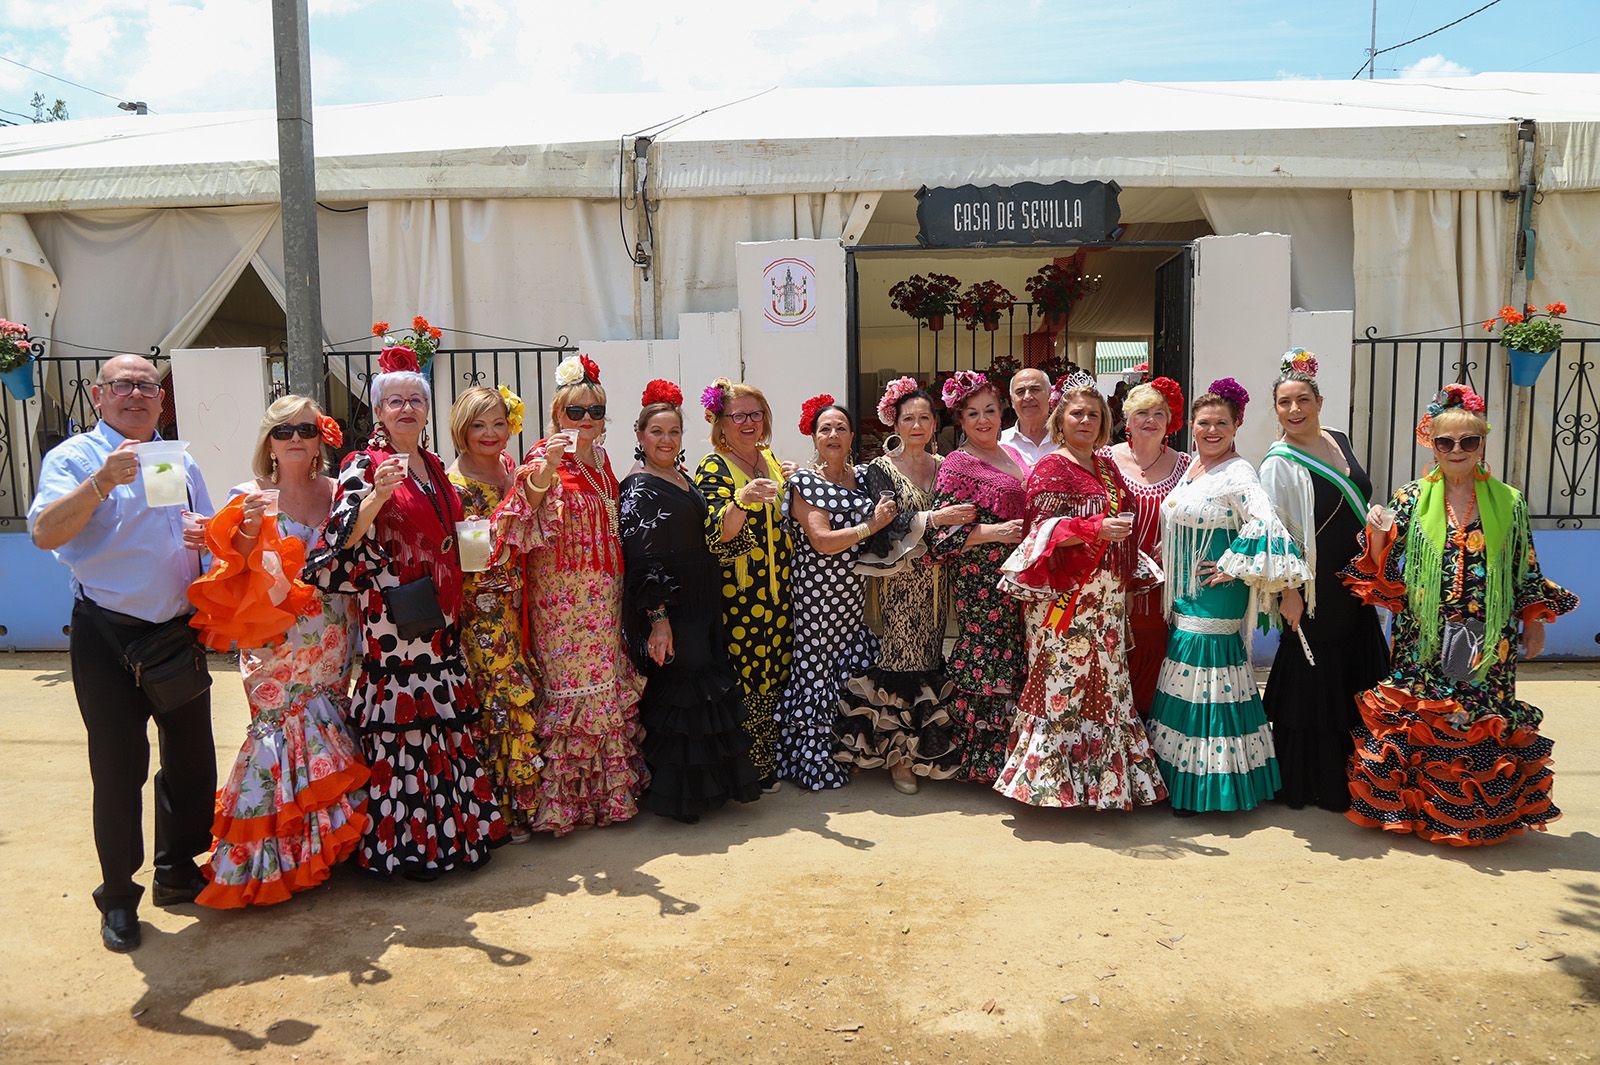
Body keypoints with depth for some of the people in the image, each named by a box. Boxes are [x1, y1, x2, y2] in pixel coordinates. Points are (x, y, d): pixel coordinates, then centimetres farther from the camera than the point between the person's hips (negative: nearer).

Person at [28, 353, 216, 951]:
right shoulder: (74, 458, -3)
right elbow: (45, 533, -20)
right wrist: (101, 482, -33)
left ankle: (179, 872, 29)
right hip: (109, 638, -5)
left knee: (192, 758, 11)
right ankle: (118, 897, 17)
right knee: (118, 767, 2)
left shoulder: (181, 464, 14)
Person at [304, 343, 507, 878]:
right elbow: (341, 541, -17)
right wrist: (377, 495, -29)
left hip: (440, 620, 7)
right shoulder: (363, 466, -5)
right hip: (392, 623, -7)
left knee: (446, 724, 11)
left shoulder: (434, 466, 14)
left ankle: (452, 825, 22)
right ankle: (402, 840, 7)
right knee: (402, 724, -5)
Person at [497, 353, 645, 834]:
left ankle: (610, 786, 23)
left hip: (604, 597, 7)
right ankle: (561, 798, 7)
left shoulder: (601, 461, 12)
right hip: (561, 597, -7)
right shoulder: (544, 459, -10)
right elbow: (525, 527, -26)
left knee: (609, 684, 11)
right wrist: (543, 474, -38)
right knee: (569, 685, -4)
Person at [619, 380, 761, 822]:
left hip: (701, 607, 9)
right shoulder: (639, 488, -12)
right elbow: (641, 559, -18)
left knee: (709, 693, 14)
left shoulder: (684, 479, 13)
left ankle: (709, 781, 28)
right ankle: (674, 796, 11)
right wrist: (658, 618, -23)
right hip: (669, 612, -9)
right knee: (675, 698, -2)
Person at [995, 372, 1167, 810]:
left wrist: (1130, 573, 17)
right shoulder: (1051, 469, -6)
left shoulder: (1107, 467, 17)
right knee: (1064, 683, -6)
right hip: (1067, 595, -8)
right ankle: (1050, 779, 2)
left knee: (1106, 684, 10)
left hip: (1107, 598, 8)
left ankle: (1104, 776, 20)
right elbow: (1043, 529, -14)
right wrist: (1097, 529, -25)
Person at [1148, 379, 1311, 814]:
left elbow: (1265, 524, -28)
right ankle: (1182, 777, 25)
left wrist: (1232, 567, -20)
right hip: (1184, 597, 9)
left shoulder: (1238, 474, -14)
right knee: (1187, 687, 14)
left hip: (1214, 597, -9)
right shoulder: (1192, 467, 12)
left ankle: (1203, 787, 6)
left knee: (1206, 678, -5)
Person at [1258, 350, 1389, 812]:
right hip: (1315, 592, -7)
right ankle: (1311, 783, 17)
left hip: (1356, 586, 7)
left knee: (1357, 676, 15)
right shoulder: (1279, 463, -16)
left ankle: (1354, 773, 31)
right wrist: (1286, 591, -23)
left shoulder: (1339, 440, 6)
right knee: (1314, 682, 2)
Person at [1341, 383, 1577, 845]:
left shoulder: (1509, 503, 4)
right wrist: (1377, 537, -20)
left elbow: (1526, 571, 11)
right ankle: (1412, 807, 19)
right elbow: (1382, 572, -1)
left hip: (1489, 644, 1)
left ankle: (1482, 814, 24)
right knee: (1417, 722, 3)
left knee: (1486, 727, 6)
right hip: (1424, 642, -1)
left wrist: (1534, 624, 9)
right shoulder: (1411, 499, 0)